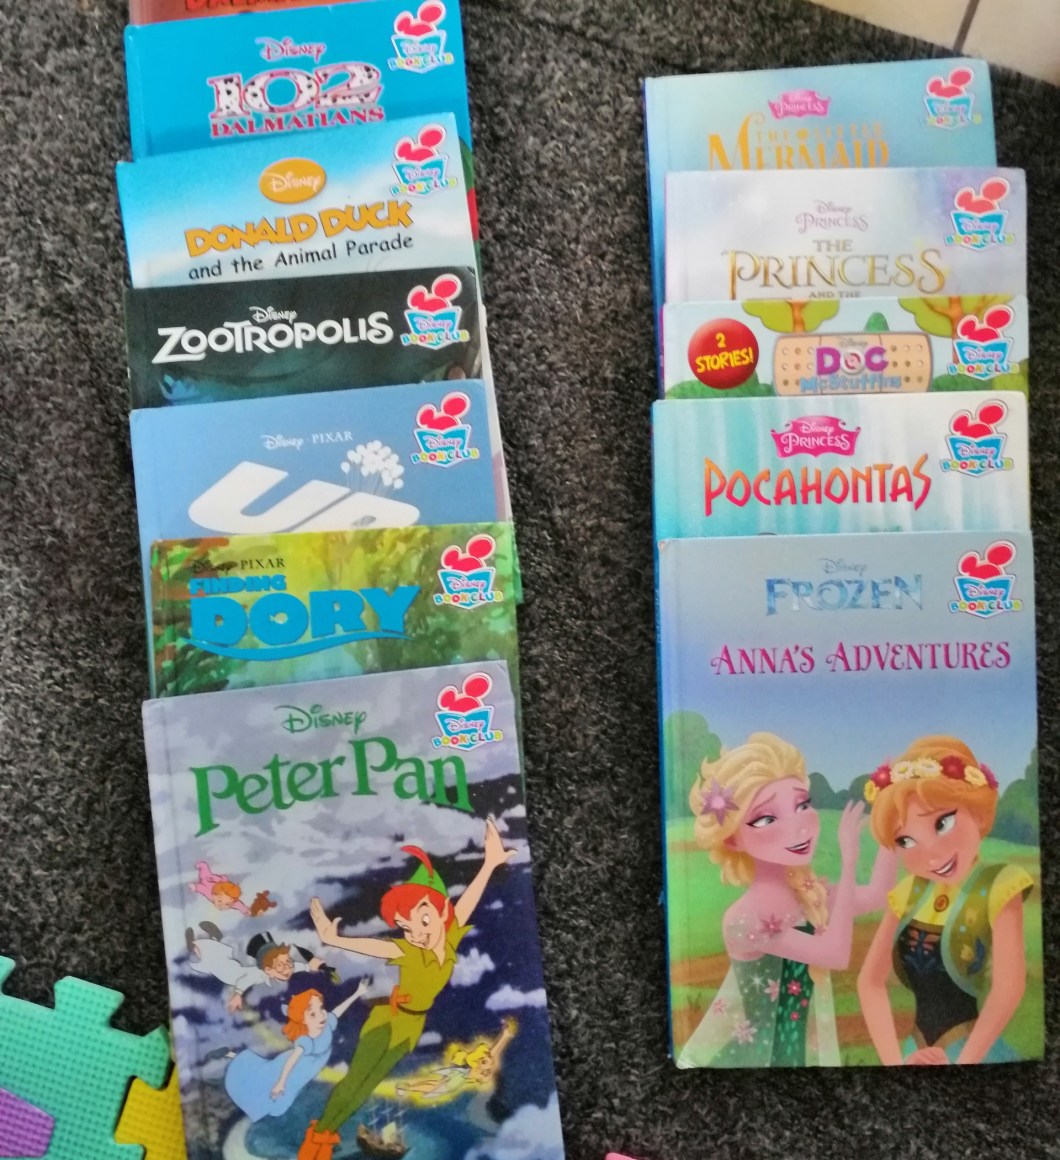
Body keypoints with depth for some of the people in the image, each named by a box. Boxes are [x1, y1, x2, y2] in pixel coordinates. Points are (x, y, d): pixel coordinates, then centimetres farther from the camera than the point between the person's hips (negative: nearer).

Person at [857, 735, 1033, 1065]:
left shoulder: (998, 889, -14)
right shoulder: (908, 895, -2)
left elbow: (1009, 988, -22)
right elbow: (870, 980, -3)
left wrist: (964, 1060, -23)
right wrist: (894, 1061, -13)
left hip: (975, 1050, -4)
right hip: (917, 1050, 4)